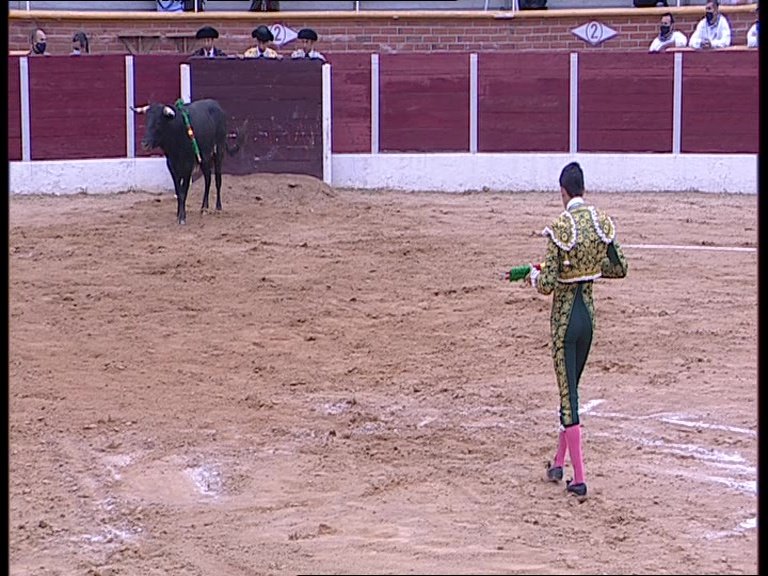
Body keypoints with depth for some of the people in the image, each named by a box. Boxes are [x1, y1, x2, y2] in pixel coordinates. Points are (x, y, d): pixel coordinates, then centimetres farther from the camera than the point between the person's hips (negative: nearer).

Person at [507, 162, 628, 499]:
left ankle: (579, 479, -2)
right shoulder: (602, 221, -2)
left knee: (569, 395, -1)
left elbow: (547, 285, -19)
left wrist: (534, 276, 2)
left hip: (565, 316, -6)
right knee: (571, 388, 20)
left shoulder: (561, 226, -18)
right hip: (588, 312, 6)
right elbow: (619, 268, 8)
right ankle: (559, 463, 33)